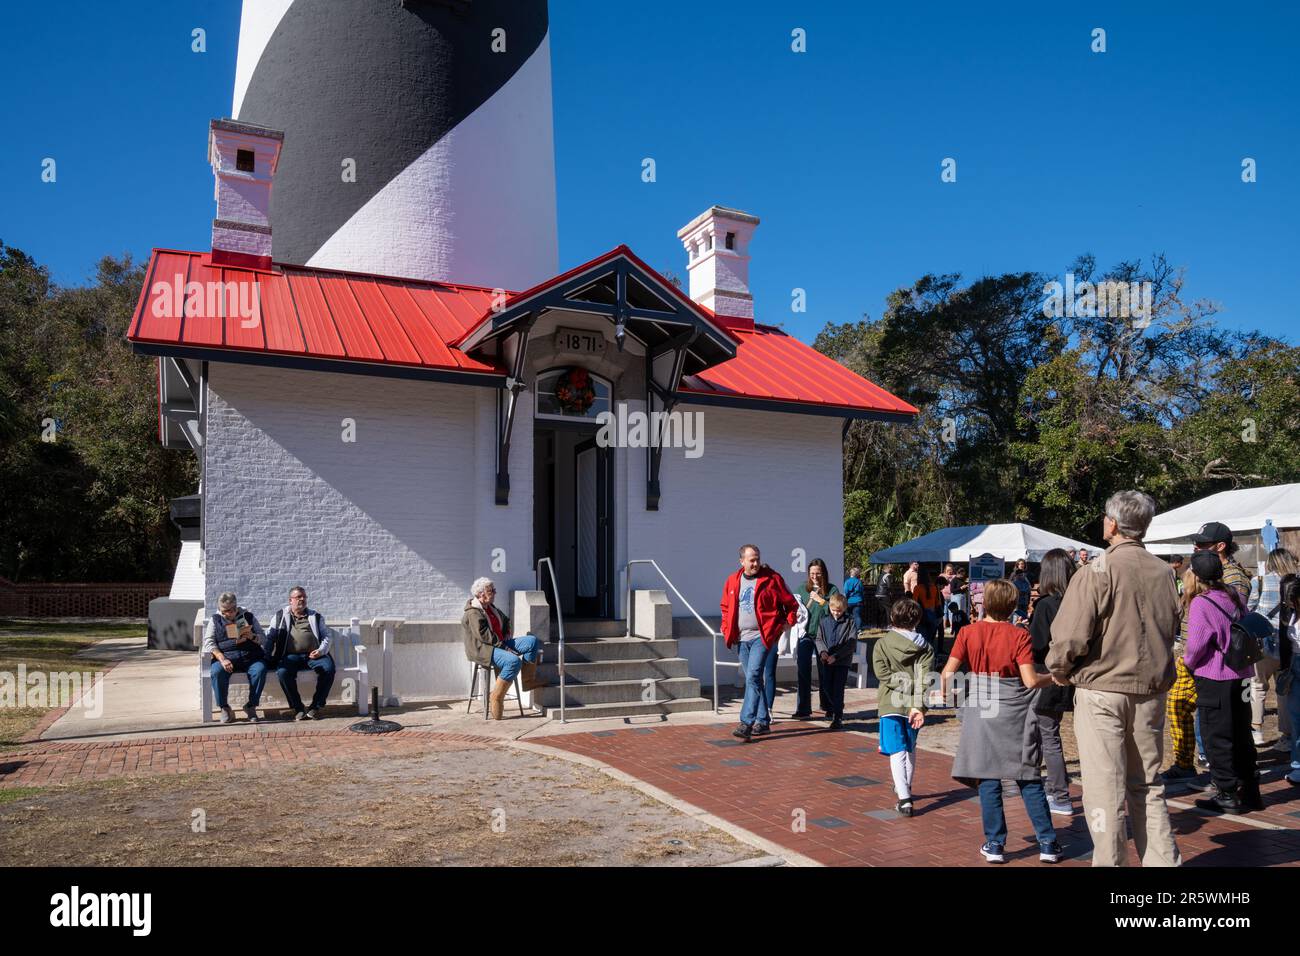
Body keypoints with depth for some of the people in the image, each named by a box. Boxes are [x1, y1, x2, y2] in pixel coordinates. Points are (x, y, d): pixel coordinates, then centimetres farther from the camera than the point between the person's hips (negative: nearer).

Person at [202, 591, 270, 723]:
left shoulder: (248, 616, 14)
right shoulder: (215, 620, 14)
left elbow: (263, 639, 10)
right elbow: (209, 642, 3)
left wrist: (252, 636, -14)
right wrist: (222, 659, -14)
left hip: (250, 657, 0)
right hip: (225, 657, 0)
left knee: (260, 670, -31)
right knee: (217, 672, -33)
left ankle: (251, 706, -17)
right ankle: (224, 708, -15)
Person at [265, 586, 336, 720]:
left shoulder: (315, 616, 20)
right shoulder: (281, 616, 19)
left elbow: (326, 636, 15)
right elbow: (269, 637, 14)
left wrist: (321, 650, -4)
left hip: (313, 655, 1)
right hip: (291, 656, -1)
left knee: (329, 668, -28)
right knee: (283, 672, -33)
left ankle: (315, 706, -15)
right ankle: (297, 708, -16)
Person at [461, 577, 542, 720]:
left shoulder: (491, 607, 16)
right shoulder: (473, 613, -14)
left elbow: (505, 620, 34)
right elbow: (483, 635, -22)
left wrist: (507, 633, 15)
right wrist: (504, 647, -22)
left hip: (500, 643, 10)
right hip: (482, 650, -10)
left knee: (532, 640, -2)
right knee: (514, 661, -35)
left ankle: (528, 680, 0)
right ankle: (496, 698, -25)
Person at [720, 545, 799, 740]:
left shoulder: (772, 579, -4)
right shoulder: (733, 581, 8)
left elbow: (790, 603, 3)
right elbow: (725, 608, 19)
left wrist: (788, 623, -5)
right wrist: (727, 630, 9)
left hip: (763, 636, -5)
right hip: (742, 638, 5)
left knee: (753, 677, -17)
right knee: (754, 680, 12)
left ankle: (746, 723, -19)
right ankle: (763, 721, 22)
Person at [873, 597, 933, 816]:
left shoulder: (883, 644, -5)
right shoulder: (924, 647, 0)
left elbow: (883, 673, -15)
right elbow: (925, 678, -10)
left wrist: (902, 682, -8)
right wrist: (919, 705, -16)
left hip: (891, 704, -3)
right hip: (914, 706, 3)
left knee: (897, 752, -3)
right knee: (910, 749, 22)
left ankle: (904, 798, -16)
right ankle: (905, 788, 40)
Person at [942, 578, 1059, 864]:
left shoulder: (968, 632, -4)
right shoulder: (1019, 635, -7)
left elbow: (948, 673, -7)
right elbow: (1030, 681, -10)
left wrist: (943, 689, 13)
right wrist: (1053, 677, 9)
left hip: (981, 713, 0)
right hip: (1014, 713, 0)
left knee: (988, 779, 6)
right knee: (1029, 779, 10)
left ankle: (995, 844, 11)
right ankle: (1048, 843, 15)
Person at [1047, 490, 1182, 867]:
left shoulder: (1098, 571, -14)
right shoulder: (1164, 573, 4)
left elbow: (1070, 636, -18)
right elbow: (1170, 630, 14)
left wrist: (1059, 671, -1)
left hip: (1102, 691, -6)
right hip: (1151, 691, 6)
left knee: (1105, 787, 2)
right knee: (1147, 784, 17)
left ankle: (1109, 861, 7)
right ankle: (1162, 858, 20)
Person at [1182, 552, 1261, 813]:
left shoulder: (1200, 603, -17)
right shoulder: (1234, 596, 5)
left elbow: (1196, 645, -18)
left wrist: (1188, 661, 1)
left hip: (1214, 680, -7)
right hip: (1241, 676, 7)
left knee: (1217, 738, 4)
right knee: (1241, 735, 16)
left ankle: (1227, 794, 9)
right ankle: (1249, 791, 25)